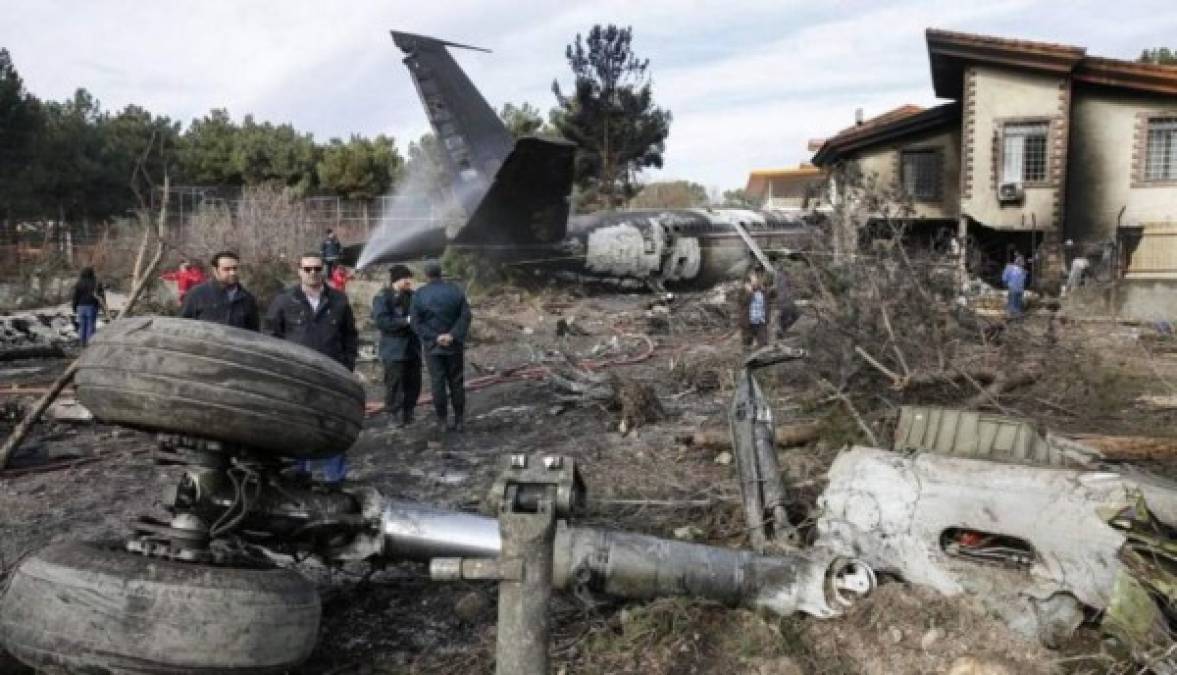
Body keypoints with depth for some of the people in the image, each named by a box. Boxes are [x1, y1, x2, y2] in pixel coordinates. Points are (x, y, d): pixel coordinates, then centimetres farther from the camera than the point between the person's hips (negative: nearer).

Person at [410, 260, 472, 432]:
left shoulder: (419, 295, -4)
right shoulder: (455, 291, -1)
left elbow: (415, 322, -8)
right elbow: (465, 316, -7)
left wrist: (434, 338, -11)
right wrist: (453, 335, -12)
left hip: (432, 347, -1)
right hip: (454, 346, 1)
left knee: (438, 384, 3)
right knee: (456, 383, 8)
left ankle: (443, 421, 4)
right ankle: (459, 420, 11)